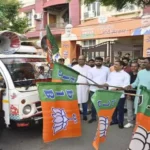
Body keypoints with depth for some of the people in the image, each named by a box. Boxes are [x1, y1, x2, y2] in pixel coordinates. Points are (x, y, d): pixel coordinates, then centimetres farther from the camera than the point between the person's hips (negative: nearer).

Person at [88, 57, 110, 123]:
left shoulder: (106, 69, 3)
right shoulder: (91, 70, 3)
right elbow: (89, 80, -2)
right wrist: (96, 84, -16)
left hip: (103, 89, -1)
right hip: (93, 89, 1)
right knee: (93, 104, 9)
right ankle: (93, 117, 24)